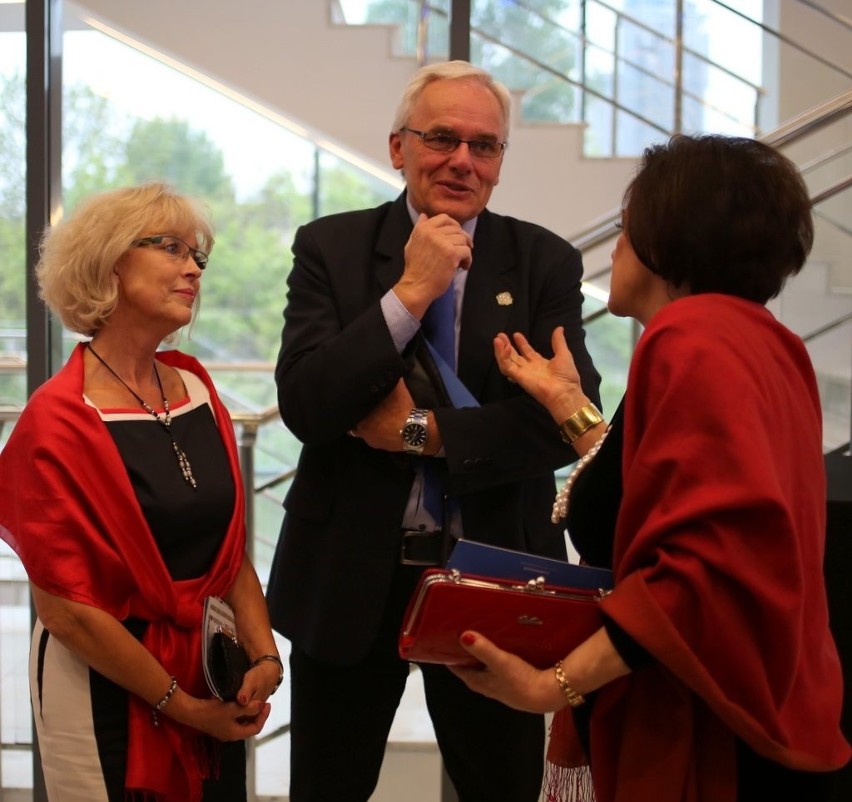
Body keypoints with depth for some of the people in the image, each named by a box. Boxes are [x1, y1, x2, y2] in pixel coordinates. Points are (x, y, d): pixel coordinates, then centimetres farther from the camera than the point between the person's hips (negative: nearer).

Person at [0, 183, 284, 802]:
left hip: (211, 673, 6)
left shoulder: (196, 387, 3)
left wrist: (264, 654, -6)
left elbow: (231, 545, 8)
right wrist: (182, 706, -12)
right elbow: (66, 606, -16)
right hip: (106, 683, -6)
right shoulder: (59, 419, -15)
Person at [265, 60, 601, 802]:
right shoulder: (330, 247, -2)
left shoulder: (546, 262, 0)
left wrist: (422, 430, -16)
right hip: (348, 572, 0)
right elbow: (303, 404, -14)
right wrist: (410, 293, -19)